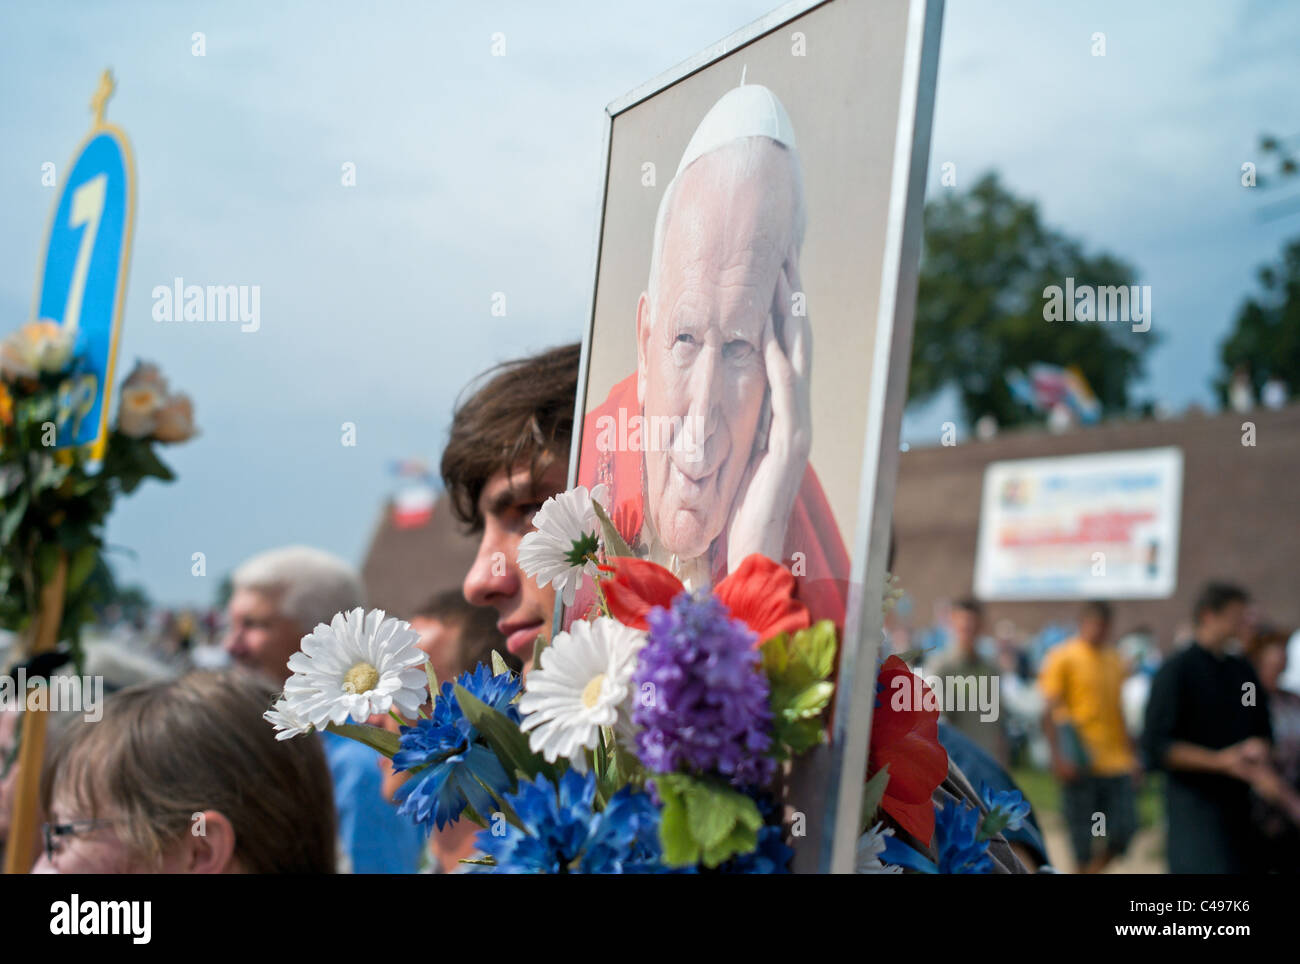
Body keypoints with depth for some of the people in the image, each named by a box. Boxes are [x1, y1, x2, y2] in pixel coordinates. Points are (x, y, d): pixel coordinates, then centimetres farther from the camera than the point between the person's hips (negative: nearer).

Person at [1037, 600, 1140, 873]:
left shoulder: (1115, 659, 12)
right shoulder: (1062, 657, -5)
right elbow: (1049, 711, -8)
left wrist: (1133, 756, 16)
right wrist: (1058, 756, -16)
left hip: (1118, 762, 5)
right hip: (1081, 765, -5)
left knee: (1125, 830, 2)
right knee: (1083, 836, 2)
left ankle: (1093, 870, 23)